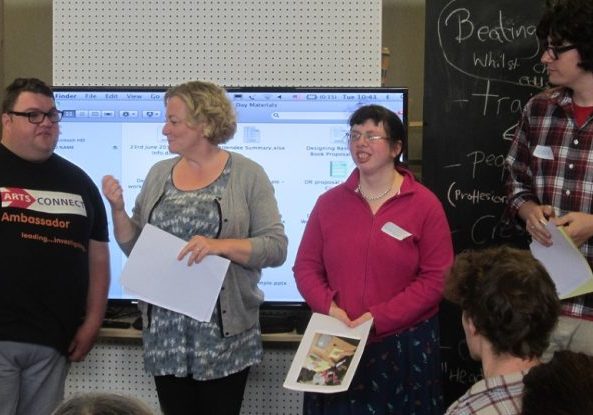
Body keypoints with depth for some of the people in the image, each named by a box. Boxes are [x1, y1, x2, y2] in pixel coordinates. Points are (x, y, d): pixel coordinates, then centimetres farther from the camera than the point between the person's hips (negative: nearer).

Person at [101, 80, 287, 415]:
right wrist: (118, 209, -5)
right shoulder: (159, 174, 9)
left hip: (224, 332, -4)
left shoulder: (247, 175, -4)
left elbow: (277, 248, -8)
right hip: (165, 333, 4)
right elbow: (136, 247, 11)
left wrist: (221, 245, -22)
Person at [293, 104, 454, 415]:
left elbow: (437, 277, -9)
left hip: (404, 346, -3)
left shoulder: (424, 204, -4)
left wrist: (379, 318, -15)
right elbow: (306, 266, 7)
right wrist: (329, 308, -12)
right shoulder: (329, 202, 7)